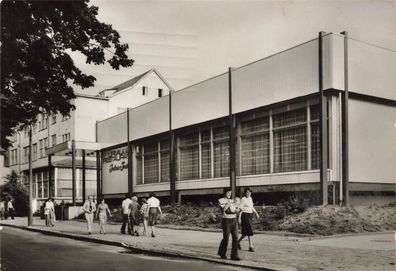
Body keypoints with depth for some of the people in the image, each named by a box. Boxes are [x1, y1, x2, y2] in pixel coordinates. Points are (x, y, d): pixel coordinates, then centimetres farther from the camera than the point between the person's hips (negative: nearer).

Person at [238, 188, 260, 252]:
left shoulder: (250, 198, 13)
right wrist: (239, 218, -19)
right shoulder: (243, 199, -11)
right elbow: (240, 209, -14)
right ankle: (251, 246, -7)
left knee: (246, 232, 11)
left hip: (250, 215, 8)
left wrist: (256, 213, 13)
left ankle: (238, 242, 28)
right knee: (249, 230, -11)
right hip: (245, 215, -8)